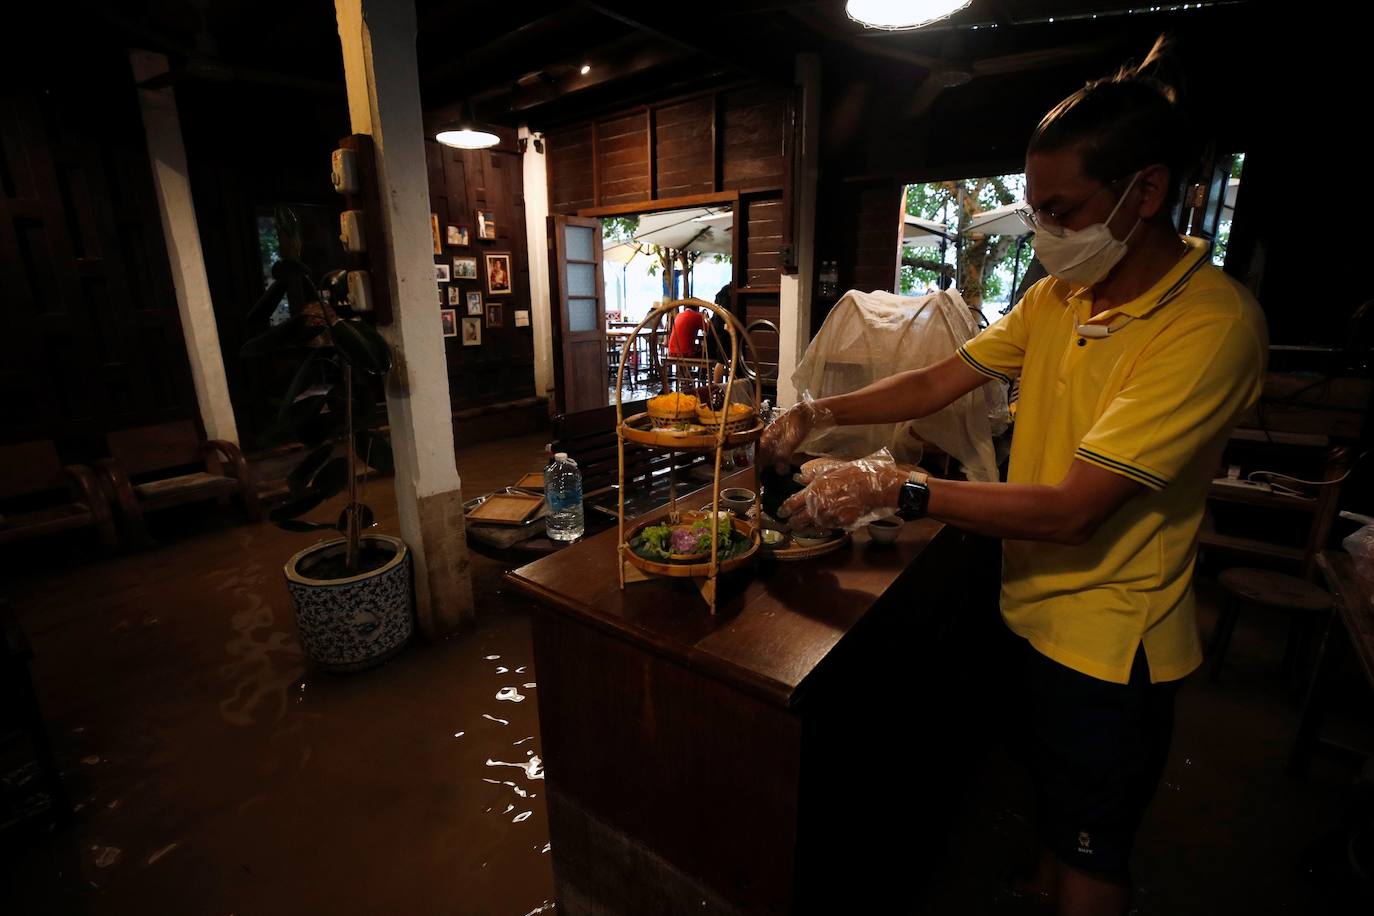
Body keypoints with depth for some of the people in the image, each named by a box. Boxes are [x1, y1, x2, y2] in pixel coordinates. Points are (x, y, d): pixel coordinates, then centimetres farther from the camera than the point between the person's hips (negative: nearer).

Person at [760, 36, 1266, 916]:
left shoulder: (1210, 323, -25)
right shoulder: (1057, 295, -1)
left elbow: (1070, 509, -29)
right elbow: (939, 382, -1)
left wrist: (894, 488, -28)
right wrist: (820, 412, -13)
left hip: (1108, 636, -7)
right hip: (1033, 605, 7)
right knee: (1050, 799, 31)